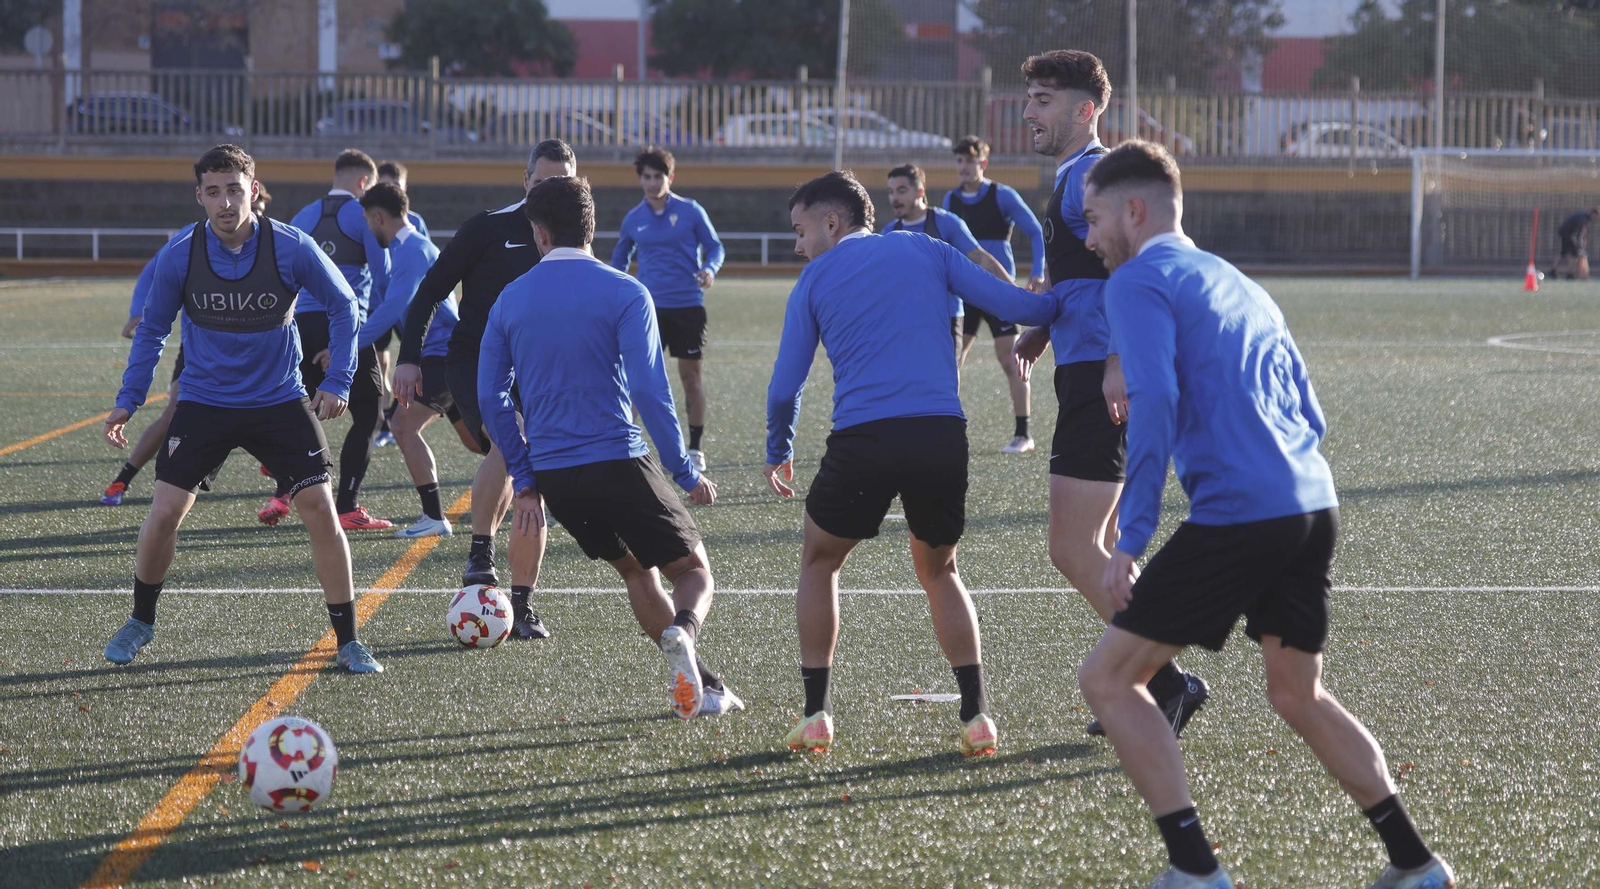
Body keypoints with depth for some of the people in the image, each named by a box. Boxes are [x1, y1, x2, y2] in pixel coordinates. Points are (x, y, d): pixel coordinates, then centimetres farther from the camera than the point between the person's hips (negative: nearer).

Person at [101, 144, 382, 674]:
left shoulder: (292, 248, -14)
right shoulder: (179, 256, -11)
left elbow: (344, 306, 1)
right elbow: (151, 328, 5)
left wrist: (337, 382, -4)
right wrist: (128, 401, 2)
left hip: (281, 401, 0)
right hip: (204, 404, 1)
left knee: (320, 509, -9)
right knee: (165, 511, -9)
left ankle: (348, 643, 3)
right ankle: (141, 622, 18)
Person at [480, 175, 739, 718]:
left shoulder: (510, 299, 7)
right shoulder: (623, 292, -6)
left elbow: (491, 398, 10)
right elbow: (648, 391, -14)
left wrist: (524, 480, 17)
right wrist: (685, 472, -6)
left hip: (551, 474, 5)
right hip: (617, 463, -5)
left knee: (635, 570, 22)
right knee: (694, 570, 4)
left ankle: (703, 688, 13)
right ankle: (682, 632, -31)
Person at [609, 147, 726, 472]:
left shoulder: (691, 212, -1)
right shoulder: (633, 219, 6)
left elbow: (715, 247, 4)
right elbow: (620, 257, 22)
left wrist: (710, 269, -17)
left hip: (687, 306, -1)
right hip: (648, 307, 1)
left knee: (691, 375, 5)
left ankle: (696, 448, 16)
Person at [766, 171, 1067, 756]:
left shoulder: (816, 279, 12)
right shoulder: (926, 251, 17)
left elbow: (784, 387, 11)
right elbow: (1014, 305, 9)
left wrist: (778, 455, 27)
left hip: (863, 441, -2)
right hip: (943, 434, 2)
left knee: (820, 562, 22)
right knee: (938, 571, 23)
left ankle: (816, 715, 15)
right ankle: (976, 715, 10)